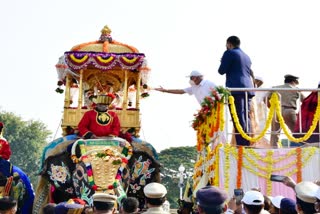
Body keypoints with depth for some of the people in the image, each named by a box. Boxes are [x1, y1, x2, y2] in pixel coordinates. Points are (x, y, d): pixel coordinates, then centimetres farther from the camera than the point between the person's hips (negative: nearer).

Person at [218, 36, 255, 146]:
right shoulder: (246, 56, 23)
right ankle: (247, 144, 7)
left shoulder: (229, 53, 0)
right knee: (246, 118, 8)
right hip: (248, 88, 8)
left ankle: (241, 144, -18)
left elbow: (222, 70, -2)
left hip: (236, 89, -7)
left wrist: (223, 63, 18)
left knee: (239, 118, -12)